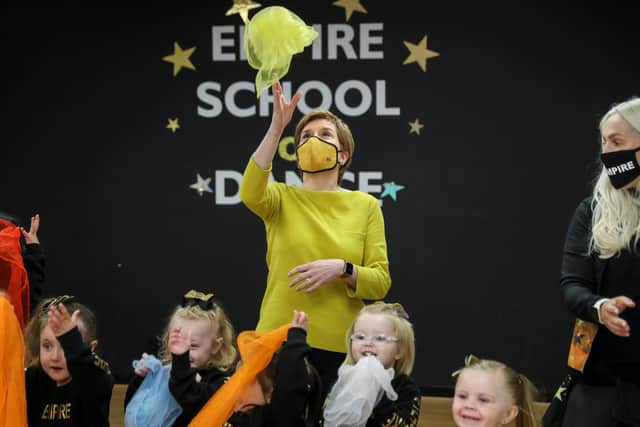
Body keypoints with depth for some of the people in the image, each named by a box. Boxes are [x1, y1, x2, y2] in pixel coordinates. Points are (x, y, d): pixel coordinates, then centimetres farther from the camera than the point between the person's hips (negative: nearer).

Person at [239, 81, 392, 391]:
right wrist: (276, 128, -24)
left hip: (340, 346, 1)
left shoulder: (366, 206, 6)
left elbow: (380, 282, 1)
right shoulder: (282, 199, 6)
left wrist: (342, 269, -18)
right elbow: (250, 194, -20)